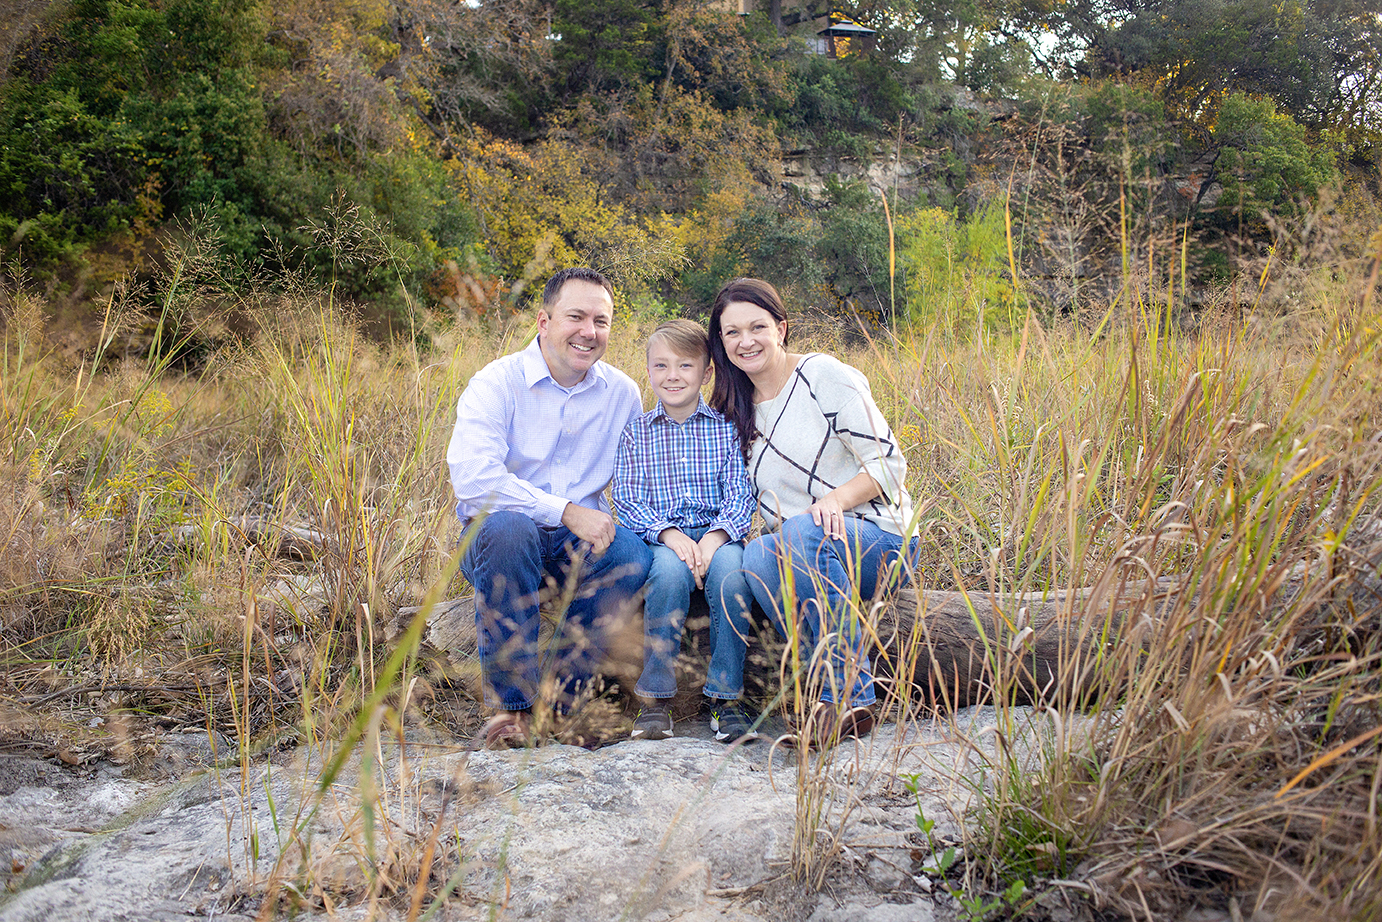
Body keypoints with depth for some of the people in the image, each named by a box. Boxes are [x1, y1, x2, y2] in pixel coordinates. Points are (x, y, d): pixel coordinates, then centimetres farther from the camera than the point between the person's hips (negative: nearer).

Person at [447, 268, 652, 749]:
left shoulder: (623, 393, 5)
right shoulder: (497, 382, -8)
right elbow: (472, 478, -23)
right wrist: (565, 511, -26)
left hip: (581, 536, 3)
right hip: (496, 535, -3)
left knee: (634, 553, -28)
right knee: (507, 525, -37)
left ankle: (561, 695, -12)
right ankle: (511, 702, -25)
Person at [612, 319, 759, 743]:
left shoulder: (727, 427, 8)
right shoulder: (636, 433, 9)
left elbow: (740, 495, 0)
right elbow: (628, 501, 1)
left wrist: (716, 536, -19)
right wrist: (668, 533, -17)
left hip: (718, 535, 0)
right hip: (660, 537, 0)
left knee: (731, 570, -33)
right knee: (670, 569, -34)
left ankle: (724, 696, -20)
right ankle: (655, 698, -22)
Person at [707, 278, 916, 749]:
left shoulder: (824, 375, -5)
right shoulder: (738, 409, 14)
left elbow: (888, 462, -8)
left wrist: (836, 498, -26)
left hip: (876, 539, -4)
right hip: (802, 555, 5)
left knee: (804, 533, -37)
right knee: (757, 556, -31)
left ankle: (850, 695, -28)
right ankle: (844, 698, -24)